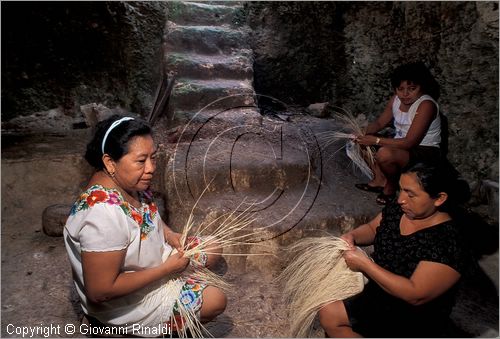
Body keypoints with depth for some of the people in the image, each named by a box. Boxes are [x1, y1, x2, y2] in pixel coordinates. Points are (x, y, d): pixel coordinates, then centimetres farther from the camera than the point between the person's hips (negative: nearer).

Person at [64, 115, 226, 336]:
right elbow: (99, 291, -31)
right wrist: (166, 269, -24)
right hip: (126, 300, -8)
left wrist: (167, 232, -8)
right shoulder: (104, 214, -38)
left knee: (212, 251, 13)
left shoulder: (126, 180, -13)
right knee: (216, 301, -2)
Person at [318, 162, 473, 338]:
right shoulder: (397, 209, -8)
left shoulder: (448, 243, -29)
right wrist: (352, 236, -12)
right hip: (378, 291, 7)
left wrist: (364, 263, -29)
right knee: (328, 313, -1)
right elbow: (371, 228, 11)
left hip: (414, 318, -7)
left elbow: (415, 295, -30)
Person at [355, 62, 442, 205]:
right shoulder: (396, 99, -3)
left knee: (384, 154, -35)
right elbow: (379, 123, 6)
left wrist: (376, 140, -30)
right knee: (361, 142, 3)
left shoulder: (426, 105, -25)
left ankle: (391, 186, -4)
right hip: (402, 146, 8)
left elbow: (409, 142, -29)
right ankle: (379, 179, 8)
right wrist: (364, 133, -16)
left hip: (425, 153, -8)